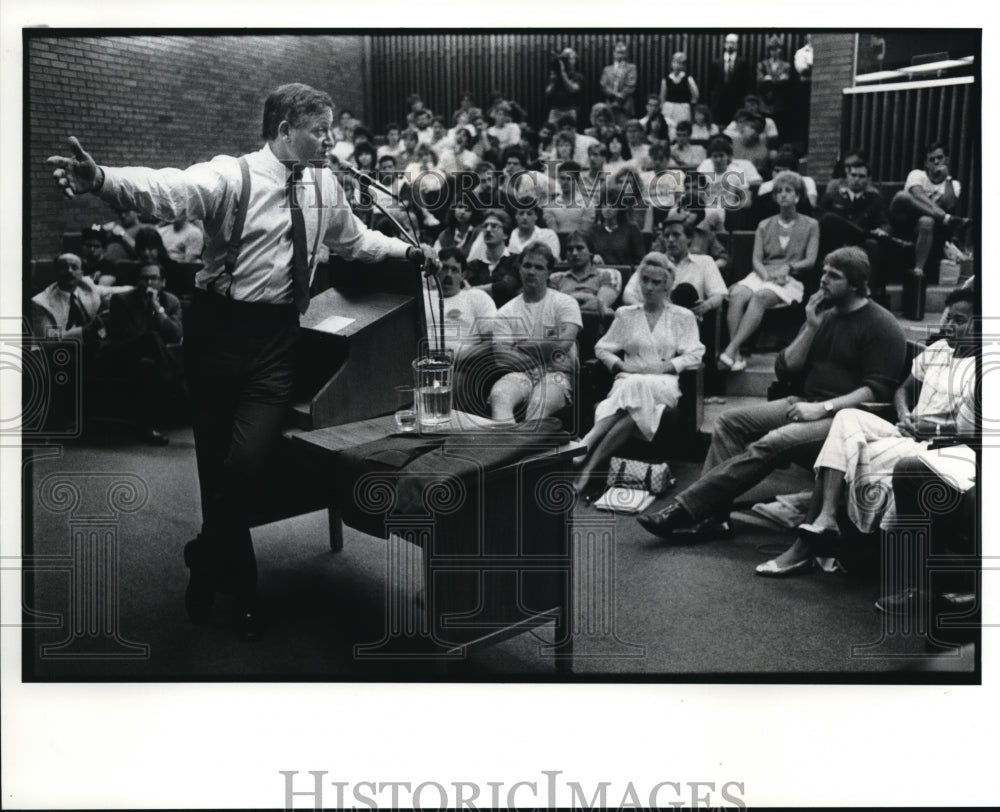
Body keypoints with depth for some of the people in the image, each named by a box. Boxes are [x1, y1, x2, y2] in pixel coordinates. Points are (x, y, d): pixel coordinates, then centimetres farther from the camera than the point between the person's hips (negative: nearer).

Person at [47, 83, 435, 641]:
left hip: (278, 336, 3)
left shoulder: (325, 186, 8)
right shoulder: (230, 176, -11)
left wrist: (408, 250, 23)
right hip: (221, 328, -3)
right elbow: (167, 190, -29)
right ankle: (239, 581, 32)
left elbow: (354, 238, 26)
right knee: (215, 461, 9)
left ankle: (209, 564, 16)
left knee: (247, 463, -13)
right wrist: (102, 179, -47)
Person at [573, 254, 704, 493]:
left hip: (665, 385, -1)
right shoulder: (626, 314, 20)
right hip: (629, 381, 1)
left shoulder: (683, 317, 15)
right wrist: (619, 364, -3)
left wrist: (664, 367, -11)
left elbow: (694, 355, 5)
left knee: (638, 388, -39)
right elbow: (602, 348, 17)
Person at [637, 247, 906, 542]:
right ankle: (710, 513, -22)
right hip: (805, 403, 8)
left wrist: (823, 407, -22)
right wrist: (811, 328, -1)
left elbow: (878, 390, -15)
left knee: (770, 445, -31)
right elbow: (784, 370, 12)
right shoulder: (824, 313, 17)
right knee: (730, 421, -10)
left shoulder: (881, 326, -6)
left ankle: (686, 509, -32)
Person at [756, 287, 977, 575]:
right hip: (907, 434, 7)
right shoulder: (936, 350, 18)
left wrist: (934, 427, -16)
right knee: (848, 418, -20)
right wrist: (904, 416, 4)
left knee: (859, 458, -29)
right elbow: (903, 389, 25)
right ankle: (824, 517, -32)